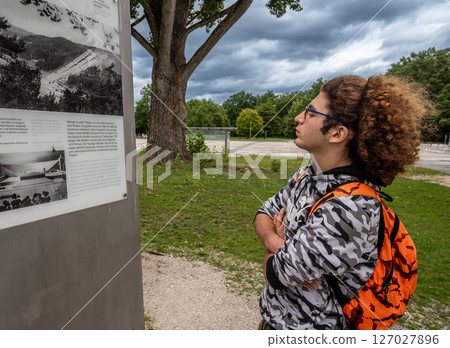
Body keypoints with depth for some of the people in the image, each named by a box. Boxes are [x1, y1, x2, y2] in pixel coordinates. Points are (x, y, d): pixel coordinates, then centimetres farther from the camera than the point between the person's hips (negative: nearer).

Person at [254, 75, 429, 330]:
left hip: (302, 326, -6)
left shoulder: (351, 209, -32)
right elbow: (265, 213, 1)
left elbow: (275, 275, -27)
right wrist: (274, 240, -19)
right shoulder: (308, 175, -7)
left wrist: (275, 242, -8)